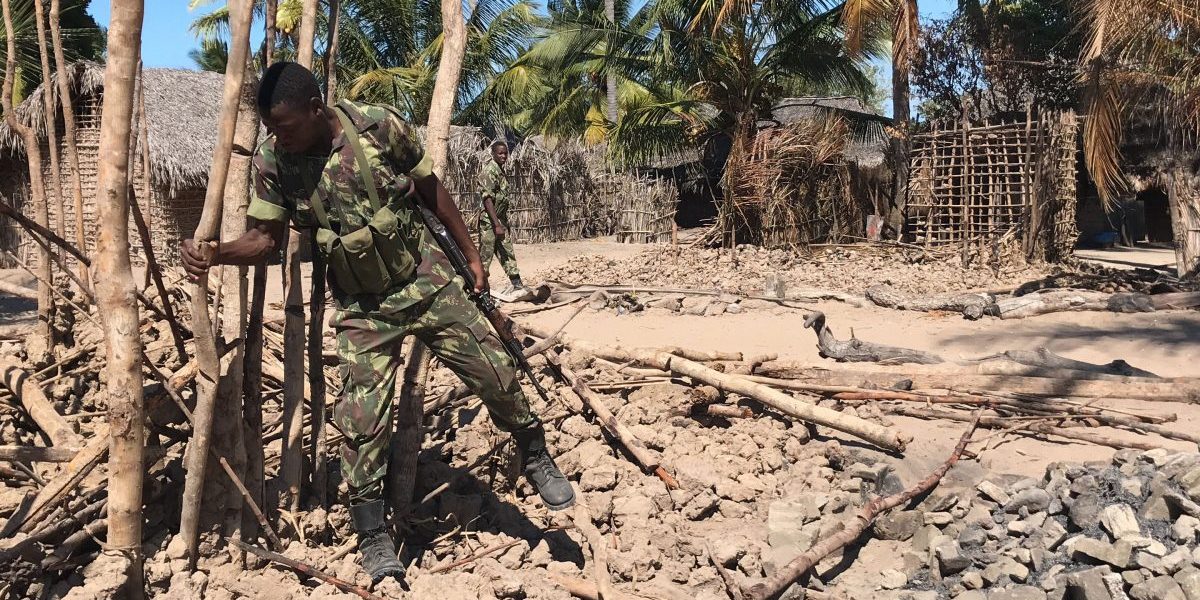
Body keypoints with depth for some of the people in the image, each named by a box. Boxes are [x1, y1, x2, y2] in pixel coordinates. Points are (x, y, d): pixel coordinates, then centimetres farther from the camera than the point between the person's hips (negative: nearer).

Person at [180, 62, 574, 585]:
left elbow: (432, 192, -3)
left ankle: (536, 458, 29)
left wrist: (471, 256, 3)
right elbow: (266, 237, -3)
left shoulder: (381, 126, -15)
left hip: (426, 280, 0)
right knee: (361, 419, -5)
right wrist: (214, 254, -24)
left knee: (496, 372, 2)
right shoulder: (272, 161, -11)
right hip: (362, 307, 1)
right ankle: (371, 536, 12)